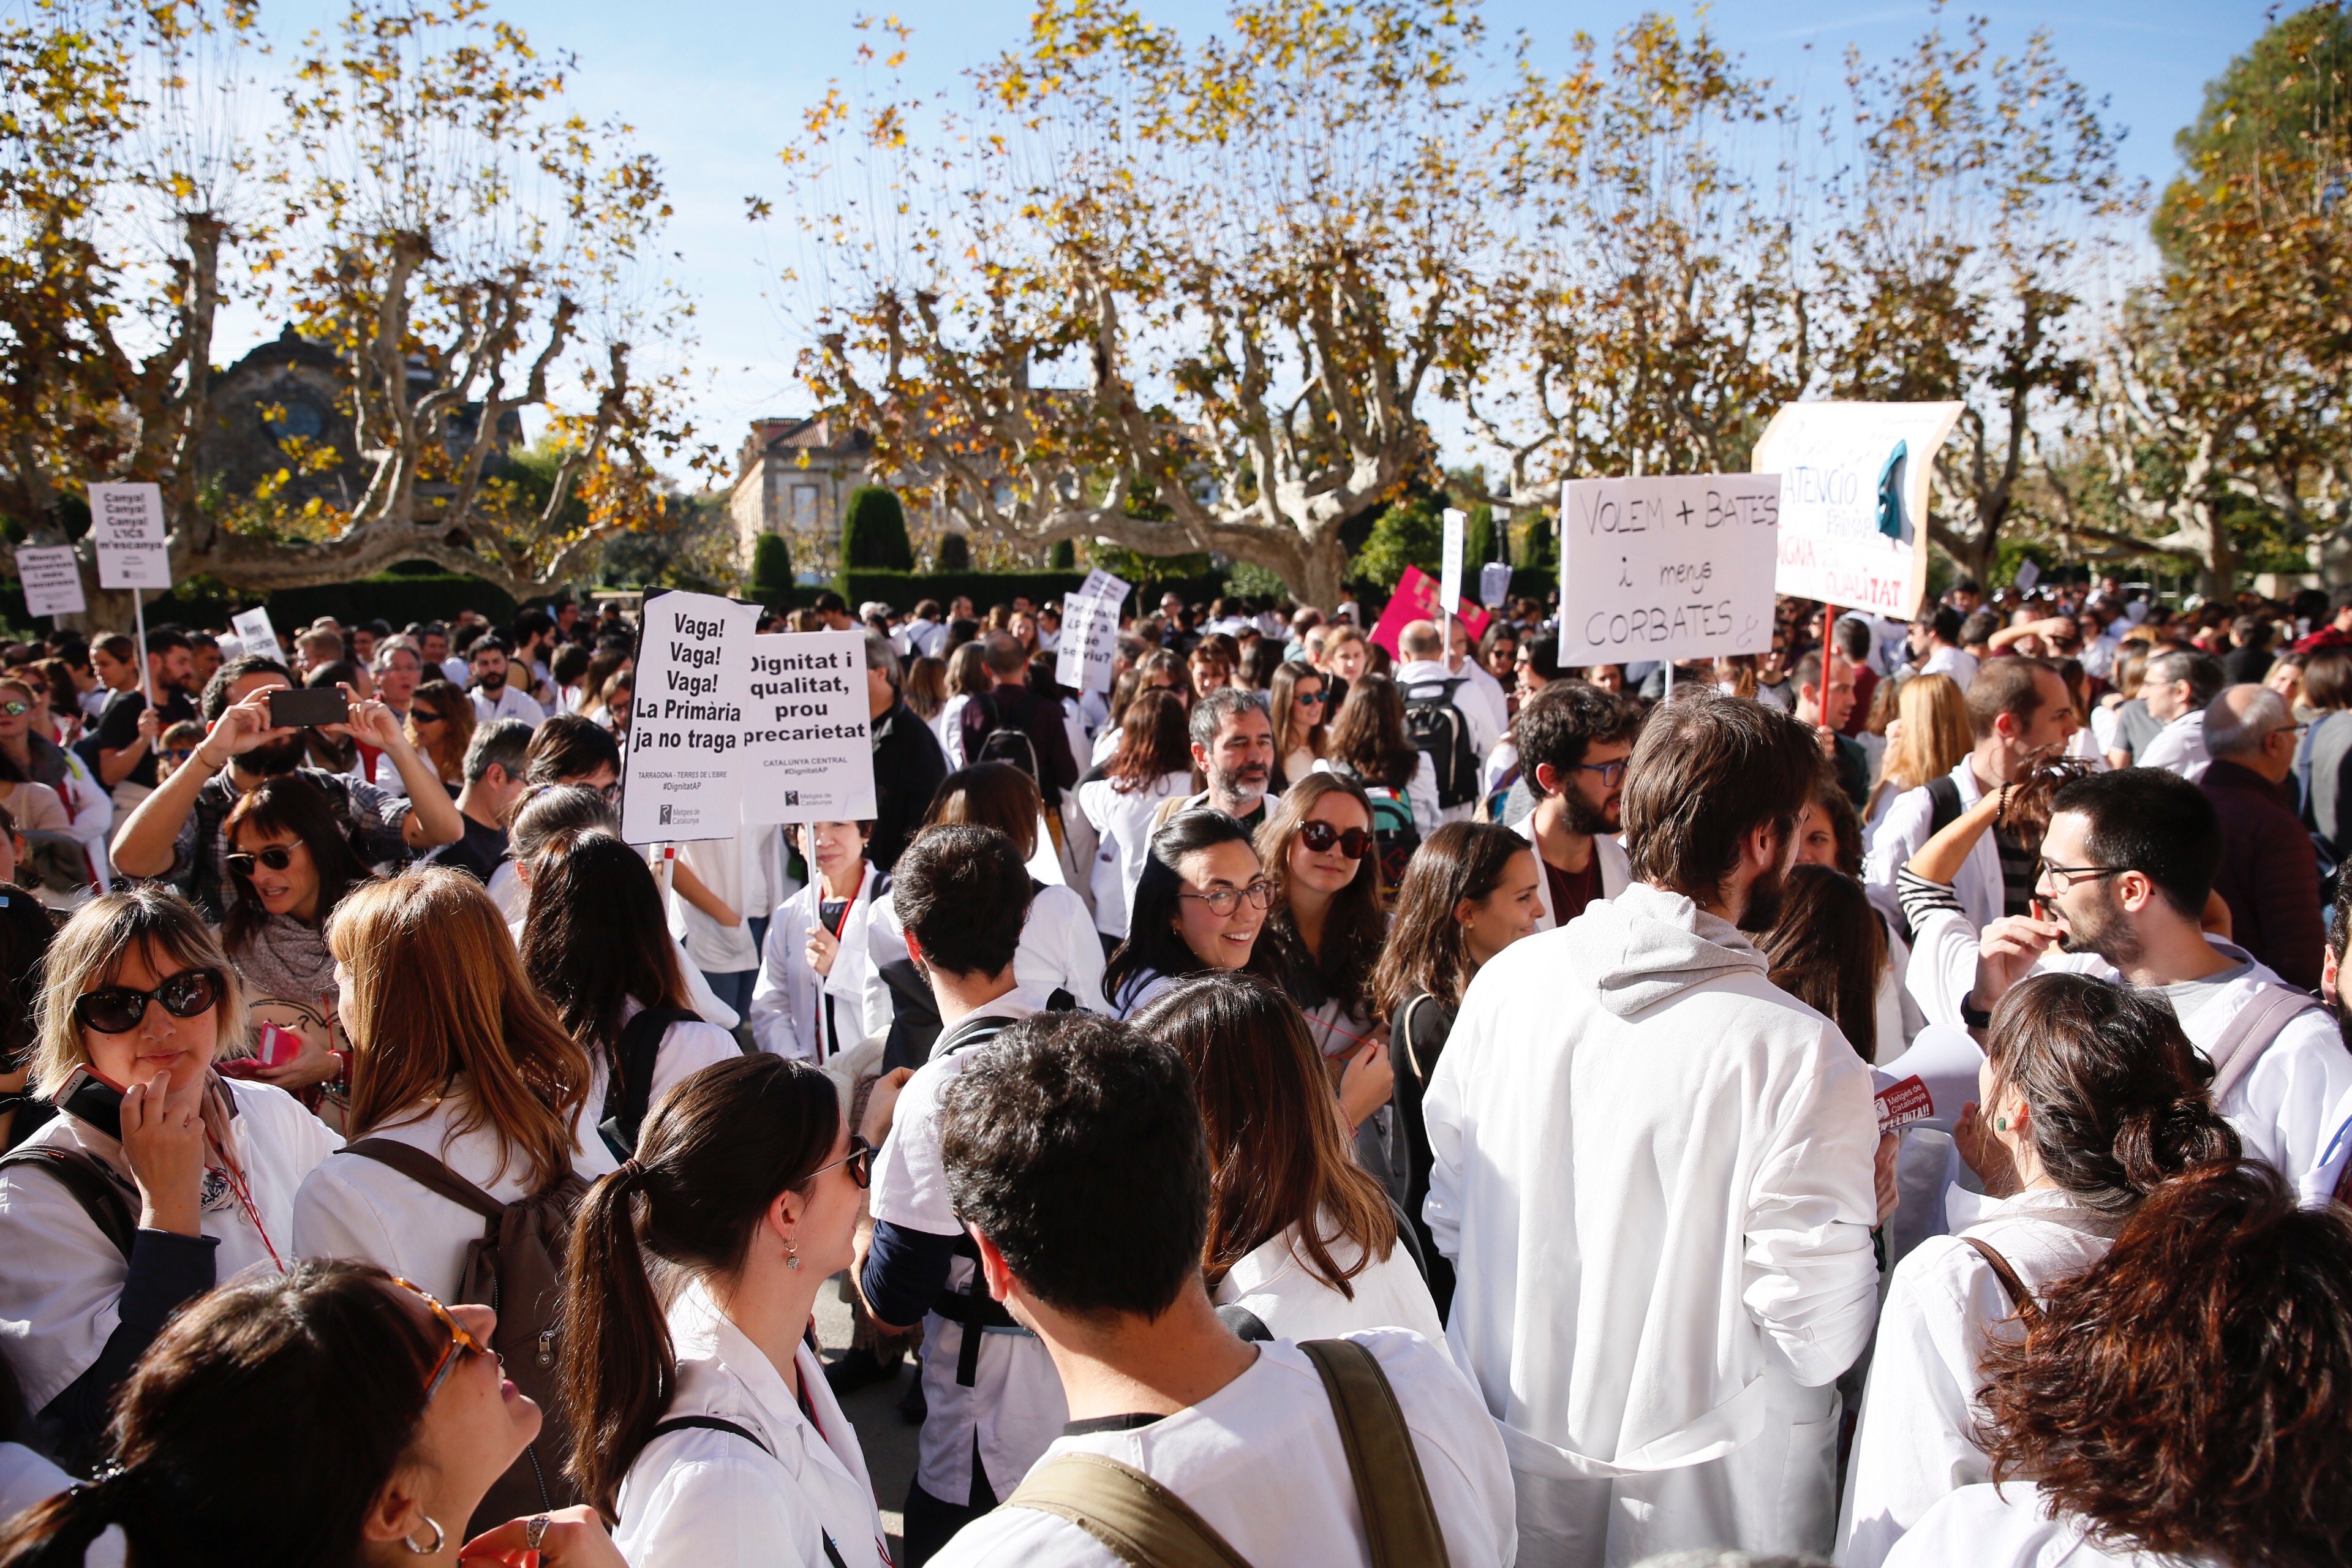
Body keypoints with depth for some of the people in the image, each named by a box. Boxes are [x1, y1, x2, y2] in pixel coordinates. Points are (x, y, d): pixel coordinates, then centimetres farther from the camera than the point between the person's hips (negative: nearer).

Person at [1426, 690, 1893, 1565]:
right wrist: (1864, 1207, 0)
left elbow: (1449, 1218, -1)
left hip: (1514, 1443, 4)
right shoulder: (1800, 1055, -24)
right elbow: (1820, 1335, -18)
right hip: (1703, 1489, -3)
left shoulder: (1507, 978, -10)